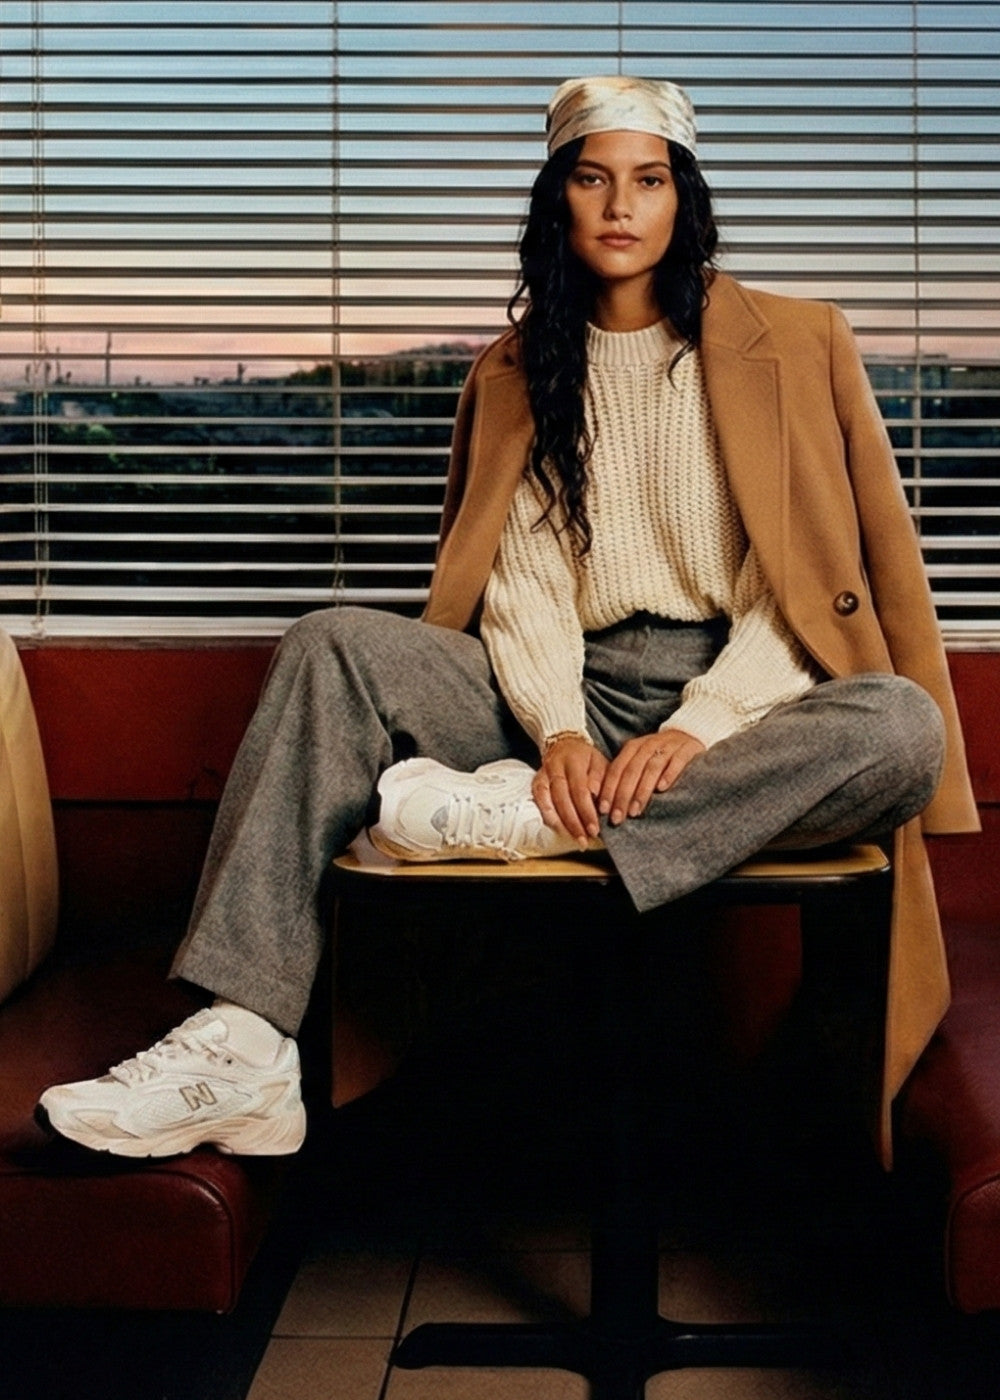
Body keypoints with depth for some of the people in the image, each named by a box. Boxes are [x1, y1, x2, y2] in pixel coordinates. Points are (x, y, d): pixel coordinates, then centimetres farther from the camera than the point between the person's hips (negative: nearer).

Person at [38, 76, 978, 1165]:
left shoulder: (795, 344, 6)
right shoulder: (517, 373, 14)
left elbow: (804, 581, -3)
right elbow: (523, 580, 2)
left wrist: (698, 727, -18)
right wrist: (557, 732, -18)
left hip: (746, 700, -1)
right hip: (580, 696, 2)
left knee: (902, 727, -34)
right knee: (336, 647, -21)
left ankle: (512, 819, -30)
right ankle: (241, 1050, -31)